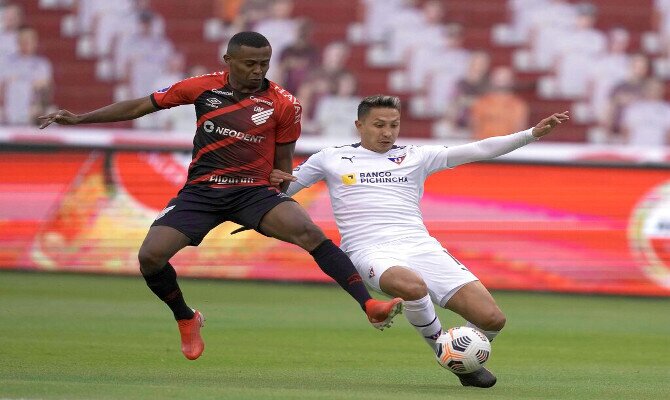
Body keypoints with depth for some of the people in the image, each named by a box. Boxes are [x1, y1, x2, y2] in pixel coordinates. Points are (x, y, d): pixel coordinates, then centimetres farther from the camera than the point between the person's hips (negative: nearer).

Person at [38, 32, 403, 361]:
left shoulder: (284, 105, -4)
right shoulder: (203, 88, 0)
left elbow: (282, 167, 7)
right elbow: (141, 106, 11)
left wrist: (271, 216, -2)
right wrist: (79, 119, 10)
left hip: (253, 190, -2)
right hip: (201, 191, 2)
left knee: (309, 231, -29)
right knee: (150, 256, -16)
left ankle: (370, 306, -32)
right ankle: (186, 319, 15)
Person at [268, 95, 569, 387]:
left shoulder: (415, 157, 18)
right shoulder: (330, 159, 15)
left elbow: (478, 151, 12)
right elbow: (279, 190, 21)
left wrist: (532, 134, 2)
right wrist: (274, 182, -5)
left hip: (421, 247, 3)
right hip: (372, 252, -3)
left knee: (491, 319, -15)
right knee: (414, 287, -41)